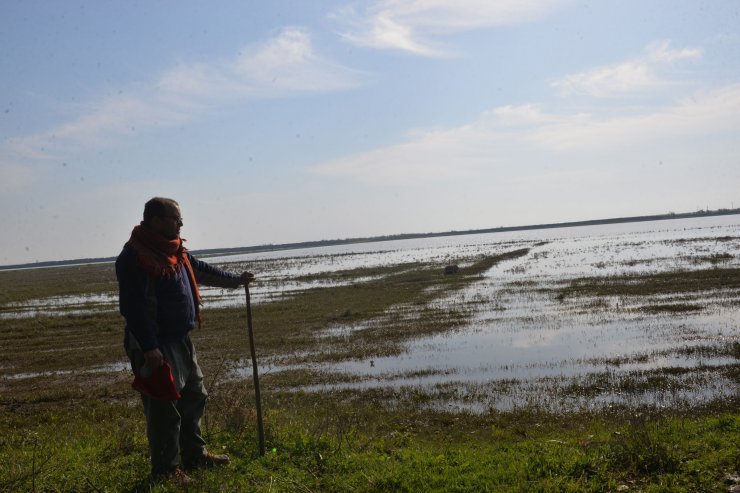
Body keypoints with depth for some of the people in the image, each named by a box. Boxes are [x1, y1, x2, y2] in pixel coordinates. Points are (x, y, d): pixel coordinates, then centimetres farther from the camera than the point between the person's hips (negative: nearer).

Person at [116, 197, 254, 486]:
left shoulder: (174, 250, 10)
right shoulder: (135, 256, -20)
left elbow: (200, 270, 27)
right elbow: (133, 307, -24)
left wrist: (235, 281, 33)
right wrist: (149, 349, -27)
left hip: (181, 341, 10)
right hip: (155, 346, -10)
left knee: (194, 397, 20)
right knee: (164, 407, -2)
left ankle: (194, 455, 35)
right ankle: (166, 469, 12)